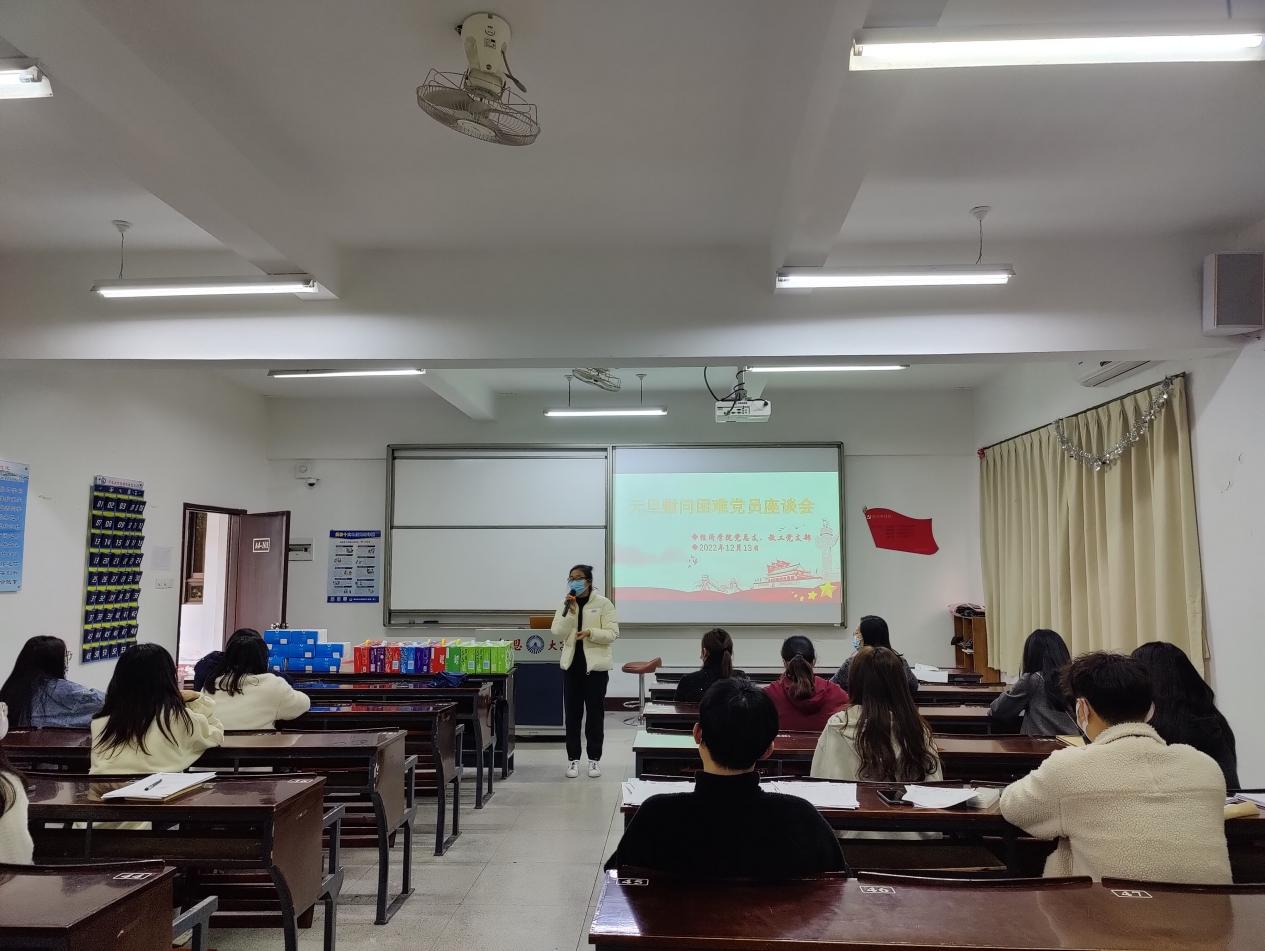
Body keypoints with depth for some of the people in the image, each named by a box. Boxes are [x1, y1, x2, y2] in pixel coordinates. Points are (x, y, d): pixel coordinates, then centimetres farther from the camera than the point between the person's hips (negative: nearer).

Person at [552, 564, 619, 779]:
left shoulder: (603, 604, -4)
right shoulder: (564, 605, 5)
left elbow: (612, 634, -8)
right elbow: (557, 633, -4)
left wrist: (590, 633, -22)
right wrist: (569, 612, -15)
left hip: (595, 665, -3)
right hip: (571, 664, 3)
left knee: (595, 713, 5)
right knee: (572, 713, 7)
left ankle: (595, 758, 16)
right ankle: (573, 758, 17)